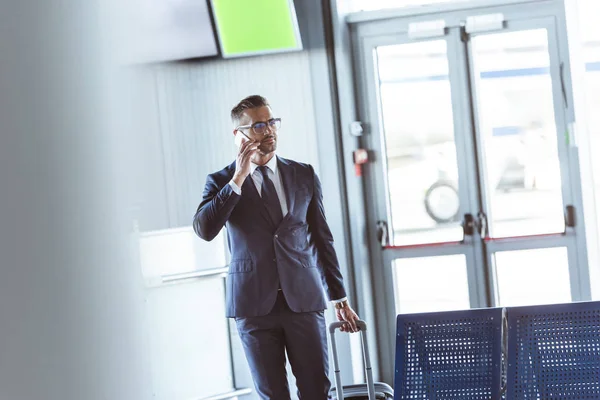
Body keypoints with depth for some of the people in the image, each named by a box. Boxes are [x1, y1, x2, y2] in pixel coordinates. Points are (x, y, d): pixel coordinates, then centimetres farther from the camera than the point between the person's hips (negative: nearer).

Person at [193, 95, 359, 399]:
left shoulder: (304, 175, 10)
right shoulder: (221, 181, 3)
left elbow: (322, 238, 13)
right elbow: (204, 230, -14)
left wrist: (339, 298, 13)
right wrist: (237, 180, -16)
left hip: (304, 299, 2)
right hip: (254, 305, -1)